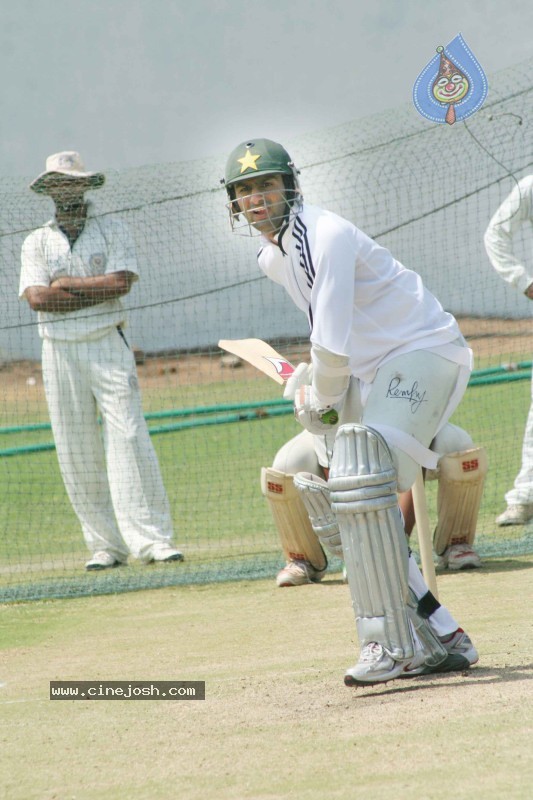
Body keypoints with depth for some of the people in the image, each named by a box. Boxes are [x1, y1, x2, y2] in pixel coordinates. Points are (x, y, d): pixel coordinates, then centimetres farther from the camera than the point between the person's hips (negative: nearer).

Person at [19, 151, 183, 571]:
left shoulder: (113, 230, 7)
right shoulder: (37, 242, 11)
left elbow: (121, 282, -9)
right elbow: (36, 297, -5)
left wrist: (66, 284, -6)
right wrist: (99, 290, -9)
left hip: (107, 345, -2)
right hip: (60, 350, 2)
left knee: (128, 438, -12)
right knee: (76, 449, 0)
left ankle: (151, 538, -14)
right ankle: (105, 543, 5)